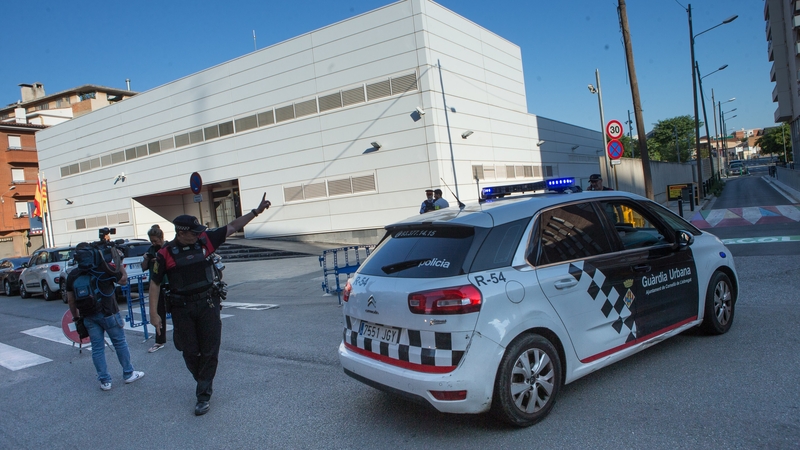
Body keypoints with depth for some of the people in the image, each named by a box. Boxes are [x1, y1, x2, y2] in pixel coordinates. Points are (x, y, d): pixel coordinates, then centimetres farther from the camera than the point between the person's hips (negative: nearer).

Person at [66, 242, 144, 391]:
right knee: (120, 343, 10)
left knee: (97, 348, 10)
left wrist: (76, 317, 20)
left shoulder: (72, 275, 4)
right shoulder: (103, 268, -9)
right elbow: (124, 280, 1)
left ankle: (104, 381, 12)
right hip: (108, 314, -4)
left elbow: (71, 300, 8)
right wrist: (120, 263, 11)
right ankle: (128, 374, 19)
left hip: (88, 317, 4)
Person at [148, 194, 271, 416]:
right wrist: (154, 313, -5)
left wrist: (256, 211, -1)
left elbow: (232, 227, 2)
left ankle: (203, 395, 12)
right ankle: (204, 382, 35)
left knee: (209, 351, 1)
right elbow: (155, 283, -1)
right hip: (182, 309, -1)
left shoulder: (205, 240, -2)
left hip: (207, 304, 1)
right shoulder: (165, 254, -6)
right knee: (190, 352, 9)